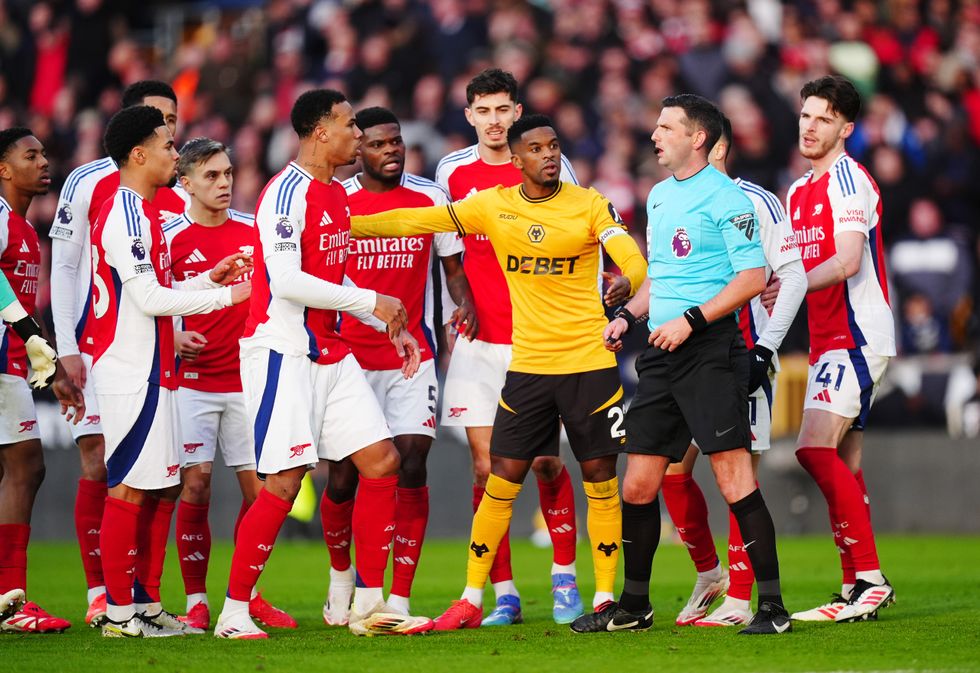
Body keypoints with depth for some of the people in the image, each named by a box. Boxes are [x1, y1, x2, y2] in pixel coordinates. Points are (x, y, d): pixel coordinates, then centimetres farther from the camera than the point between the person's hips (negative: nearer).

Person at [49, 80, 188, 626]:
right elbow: (63, 267, 0)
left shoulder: (180, 199, 11)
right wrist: (67, 348, -6)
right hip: (97, 348, -3)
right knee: (99, 464, -6)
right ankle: (99, 595, -2)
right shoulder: (89, 183, 0)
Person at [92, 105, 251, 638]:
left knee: (163, 487, 11)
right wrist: (224, 295, -12)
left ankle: (147, 604, 15)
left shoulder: (138, 213, 17)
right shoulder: (126, 215, -15)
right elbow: (149, 296, -19)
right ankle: (119, 611, -4)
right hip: (131, 372, -10)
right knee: (130, 488, -7)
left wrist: (209, 278, 14)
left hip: (150, 370, 10)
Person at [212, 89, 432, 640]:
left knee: (382, 460, 3)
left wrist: (393, 327, 17)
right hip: (284, 353, -9)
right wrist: (371, 302, -16)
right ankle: (234, 611, -1)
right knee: (285, 482, -11)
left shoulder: (338, 195, 15)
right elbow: (288, 282, -23)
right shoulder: (289, 193, -14)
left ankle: (370, 604, 9)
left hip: (333, 355, 9)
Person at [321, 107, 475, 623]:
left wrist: (465, 303, -8)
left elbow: (451, 266, 12)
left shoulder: (431, 198, 3)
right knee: (343, 476, 0)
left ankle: (399, 600, -5)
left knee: (412, 466, -10)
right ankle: (341, 572, 29)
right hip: (349, 355, -1)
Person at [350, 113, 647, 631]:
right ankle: (471, 599, 10)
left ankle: (605, 598, 11)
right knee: (502, 479, 1)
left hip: (591, 362, -2)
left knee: (600, 479, 1)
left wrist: (625, 284, -37)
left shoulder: (589, 205, -3)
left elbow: (633, 262, -13)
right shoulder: (493, 206, 3)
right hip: (527, 364, 2)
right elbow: (416, 221, 5)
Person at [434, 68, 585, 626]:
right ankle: (504, 594, 4)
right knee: (486, 467, -1)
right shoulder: (452, 172, 6)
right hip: (478, 340, 2)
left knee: (547, 462, -2)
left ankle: (565, 580, 13)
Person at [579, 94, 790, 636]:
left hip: (710, 348, -8)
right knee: (638, 485, 8)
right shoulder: (658, 196, 18)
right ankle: (633, 606, 19)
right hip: (661, 351, 8)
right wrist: (628, 315, 14)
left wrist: (691, 319, -18)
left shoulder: (725, 198, -8)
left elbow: (753, 277, -13)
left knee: (733, 478, -12)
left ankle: (772, 606, -8)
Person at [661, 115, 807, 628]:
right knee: (671, 470, 3)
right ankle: (708, 574, 21)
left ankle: (739, 599, -1)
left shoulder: (755, 203, -6)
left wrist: (764, 348, -15)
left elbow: (793, 277, -9)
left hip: (741, 354, -6)